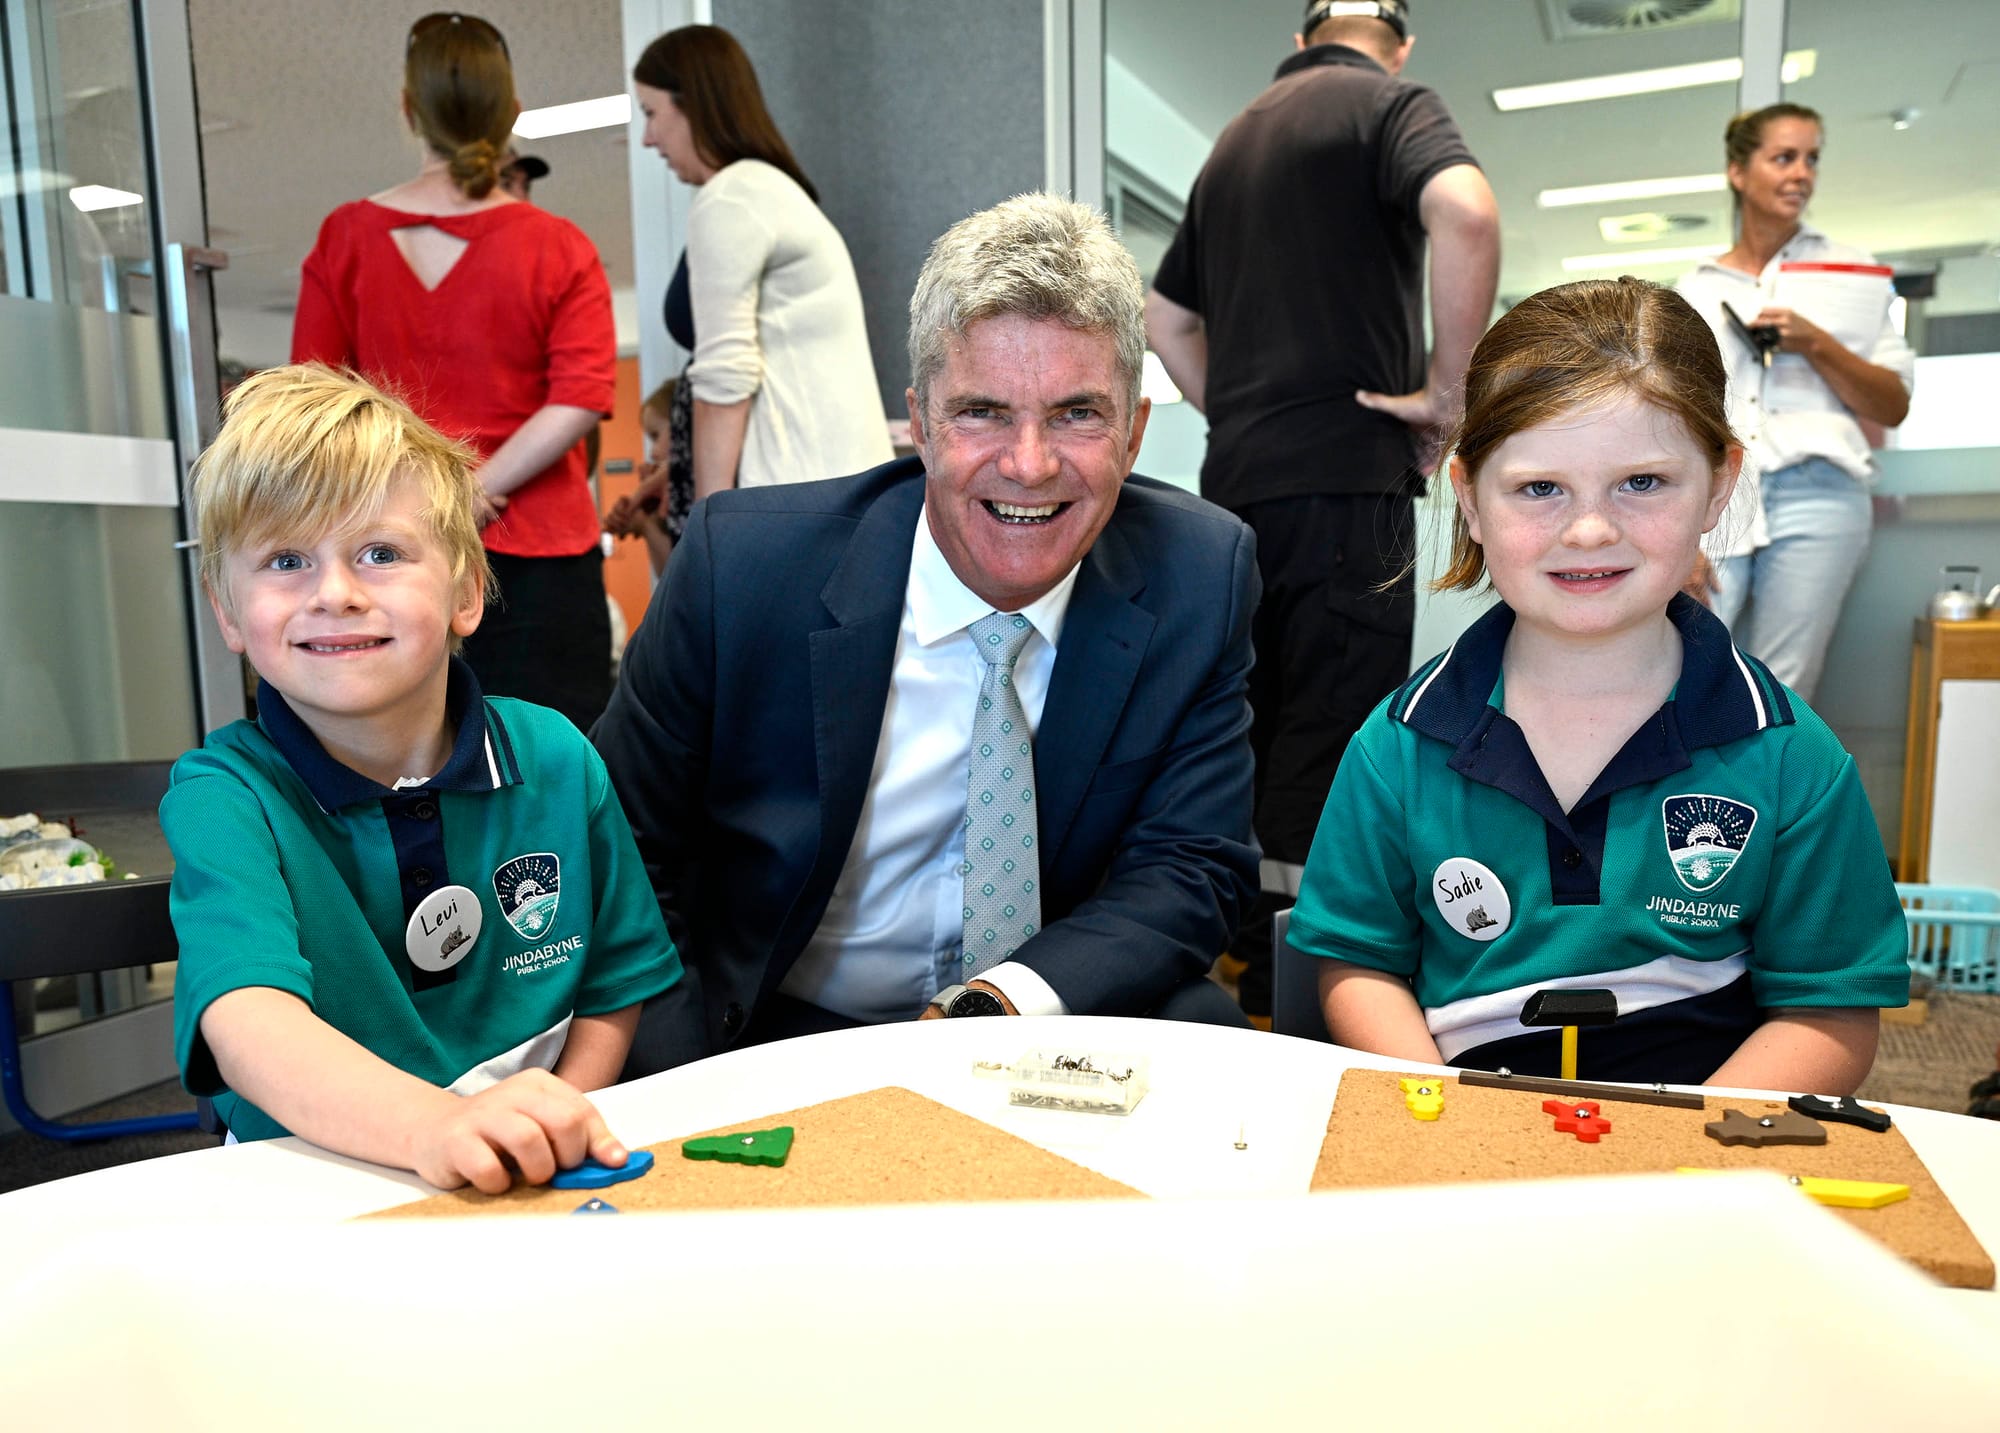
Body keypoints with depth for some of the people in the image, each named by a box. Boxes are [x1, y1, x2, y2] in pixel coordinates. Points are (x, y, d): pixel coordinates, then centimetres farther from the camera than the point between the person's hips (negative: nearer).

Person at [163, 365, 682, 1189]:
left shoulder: (554, 761, -1)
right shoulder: (225, 795, -8)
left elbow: (614, 990, 6)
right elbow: (247, 1022, -25)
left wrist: (543, 1136, -9)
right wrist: (431, 1124, -41)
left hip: (534, 1187, 3)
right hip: (312, 1191, -2)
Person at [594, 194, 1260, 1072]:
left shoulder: (1201, 579, -9)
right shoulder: (737, 564, -13)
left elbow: (1191, 869, -8)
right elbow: (620, 850, -4)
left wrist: (1001, 1004, -24)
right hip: (781, 1041, -2)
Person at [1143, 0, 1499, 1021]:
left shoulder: (1238, 137, 22)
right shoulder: (1391, 103, 0)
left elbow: (1165, 316, 25)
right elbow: (1464, 210, -22)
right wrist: (1447, 387, -14)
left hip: (1238, 477, 7)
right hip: (1346, 472, -7)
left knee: (1259, 722, 14)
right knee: (1333, 734, -4)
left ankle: (1250, 944, 24)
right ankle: (1290, 975, -1)